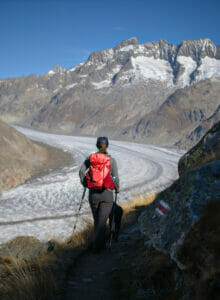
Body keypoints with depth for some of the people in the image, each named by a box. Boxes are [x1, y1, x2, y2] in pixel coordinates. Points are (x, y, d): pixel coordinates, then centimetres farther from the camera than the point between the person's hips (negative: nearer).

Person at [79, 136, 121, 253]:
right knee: (102, 221, 3)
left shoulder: (90, 158, -1)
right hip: (107, 194, -3)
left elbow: (81, 171, -9)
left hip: (93, 194, 3)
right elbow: (115, 177, -13)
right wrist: (117, 188, 5)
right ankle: (96, 246, -3)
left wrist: (85, 184, 8)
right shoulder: (111, 160, -7)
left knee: (97, 220, 20)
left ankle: (100, 244, 31)